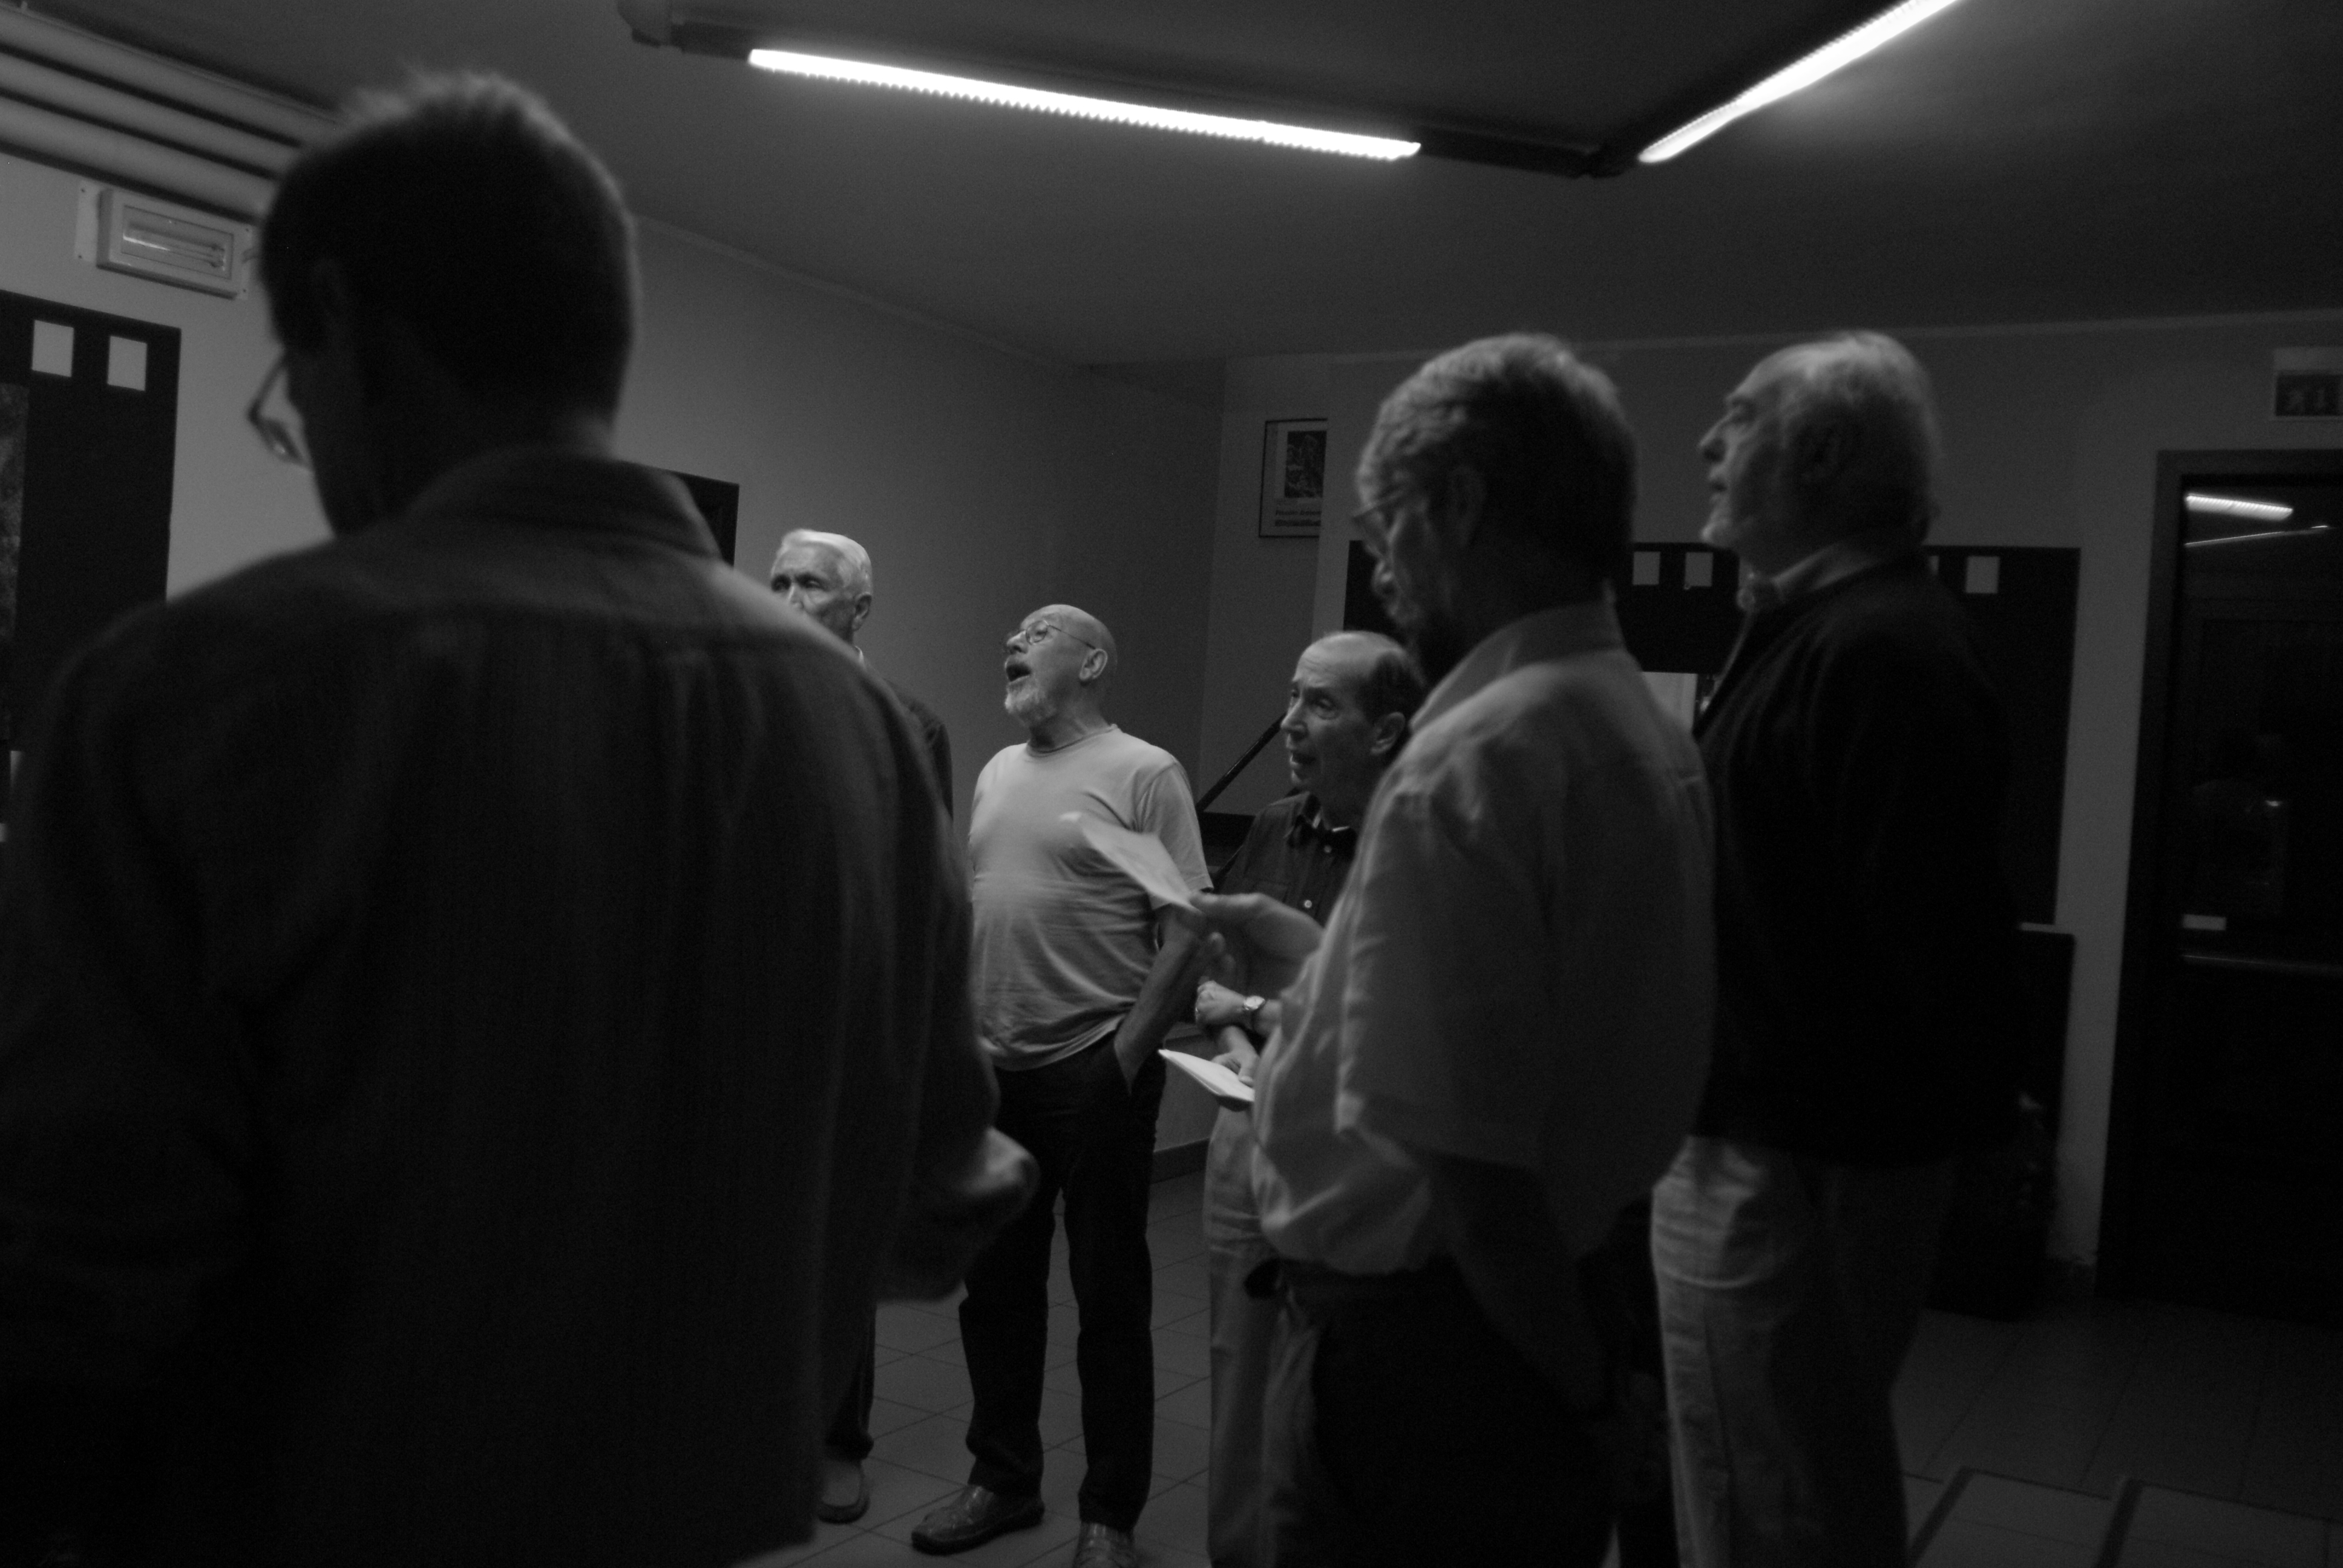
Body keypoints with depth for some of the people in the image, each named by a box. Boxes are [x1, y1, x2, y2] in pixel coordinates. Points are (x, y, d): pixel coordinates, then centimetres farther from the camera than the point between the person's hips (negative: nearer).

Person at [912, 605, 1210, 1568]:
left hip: (1094, 1071, -6)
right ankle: (1003, 1481, 31)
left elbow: (1185, 926, -12)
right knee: (996, 1289, 15)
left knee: (1108, 1298, 5)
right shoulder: (996, 773, 13)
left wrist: (1127, 1056, -13)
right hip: (994, 1070, 6)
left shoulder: (1143, 773, -8)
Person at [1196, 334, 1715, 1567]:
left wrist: (1574, 1374, -11)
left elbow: (1469, 1157, -26)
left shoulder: (1472, 762, -23)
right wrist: (1316, 964, 19)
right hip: (1555, 1312, 8)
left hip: (1424, 1341, -8)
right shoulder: (1650, 736, 5)